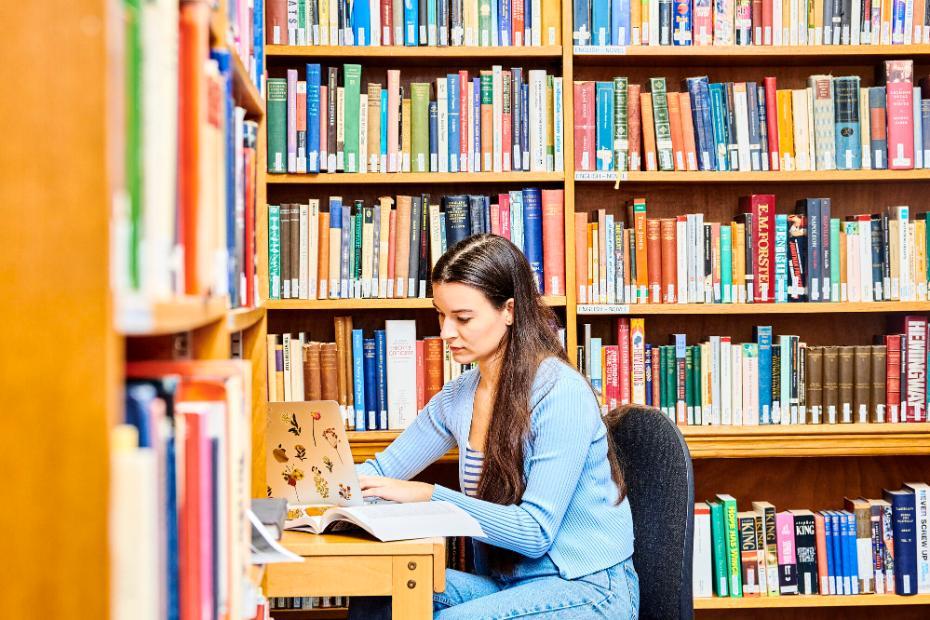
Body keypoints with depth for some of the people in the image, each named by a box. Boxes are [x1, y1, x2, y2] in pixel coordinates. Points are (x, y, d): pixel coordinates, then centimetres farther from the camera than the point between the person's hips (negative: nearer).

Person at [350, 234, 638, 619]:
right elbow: (382, 470, 16)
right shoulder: (458, 397, 6)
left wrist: (429, 496, -23)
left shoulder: (561, 393, -17)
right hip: (510, 583, 6)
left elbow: (535, 533, -20)